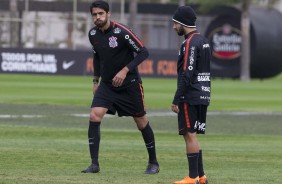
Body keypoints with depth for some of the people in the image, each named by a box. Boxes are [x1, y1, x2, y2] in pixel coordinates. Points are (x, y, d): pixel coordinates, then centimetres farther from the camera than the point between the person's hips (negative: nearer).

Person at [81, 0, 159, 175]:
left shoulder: (121, 32, -20)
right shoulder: (93, 34, -1)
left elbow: (143, 52, -18)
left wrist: (125, 70, -26)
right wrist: (96, 80, 14)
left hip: (130, 84, -4)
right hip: (107, 85, 5)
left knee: (141, 121, 7)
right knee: (94, 116, -15)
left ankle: (153, 163, 25)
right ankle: (94, 164, -12)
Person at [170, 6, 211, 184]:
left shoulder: (190, 43, -14)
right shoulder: (204, 40, 16)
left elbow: (187, 75, -20)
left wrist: (176, 100, -17)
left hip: (190, 97, -9)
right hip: (203, 95, 9)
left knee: (190, 134, -6)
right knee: (191, 135, 14)